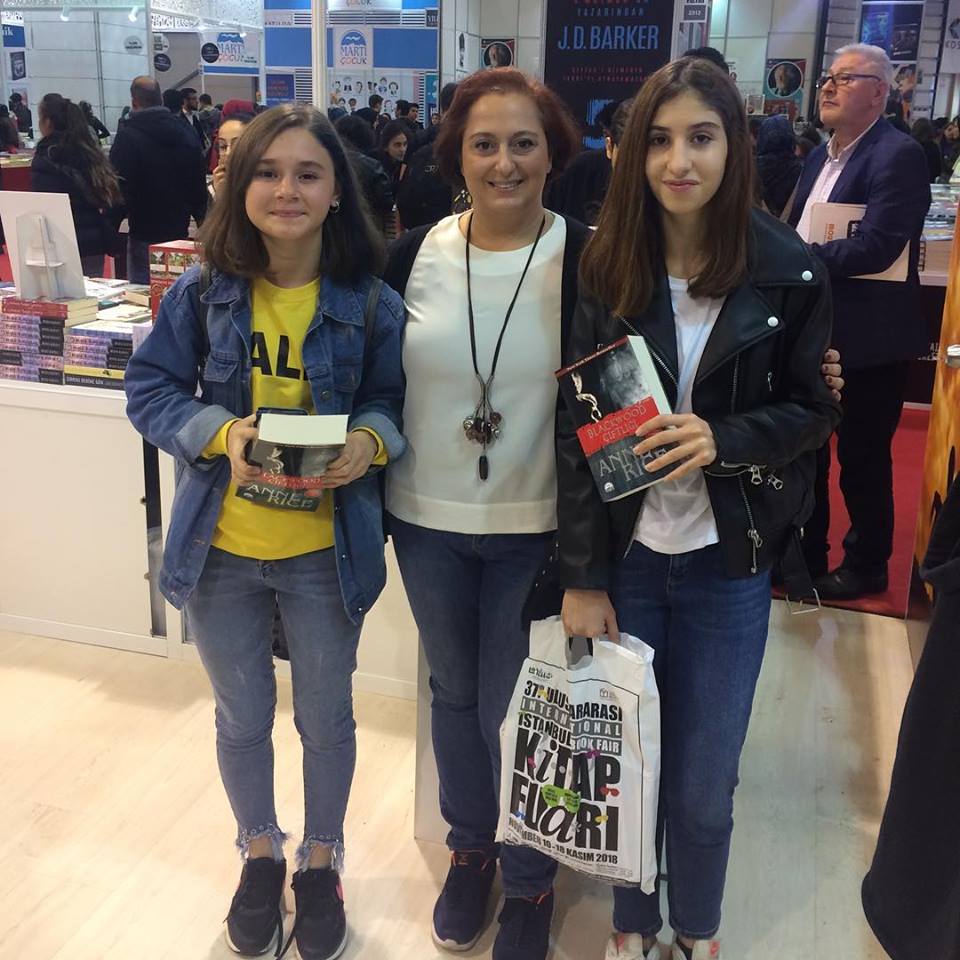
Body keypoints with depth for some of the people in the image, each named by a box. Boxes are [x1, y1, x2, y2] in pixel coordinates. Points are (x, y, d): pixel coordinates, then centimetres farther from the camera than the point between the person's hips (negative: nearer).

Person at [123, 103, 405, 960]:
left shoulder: (371, 304, -9)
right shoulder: (201, 292, -8)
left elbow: (393, 400, -1)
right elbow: (150, 391, -3)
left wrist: (369, 442, -23)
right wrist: (220, 434, -22)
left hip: (326, 550, -1)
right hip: (219, 546, 1)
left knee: (327, 717, 17)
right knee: (242, 717, 19)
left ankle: (321, 859, 44)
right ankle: (260, 855, 46)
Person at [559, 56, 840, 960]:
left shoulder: (787, 271, -6)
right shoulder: (605, 266, -4)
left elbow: (813, 410, 2)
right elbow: (578, 429, -4)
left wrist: (724, 439, -19)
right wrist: (580, 575, -6)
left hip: (728, 562, 0)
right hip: (623, 554, 1)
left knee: (701, 782, 9)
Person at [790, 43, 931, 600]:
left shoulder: (898, 155, -15)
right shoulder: (821, 157, 13)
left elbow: (876, 247, -26)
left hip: (868, 339, -8)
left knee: (863, 458, 6)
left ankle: (867, 566, 25)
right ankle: (806, 555, 33)